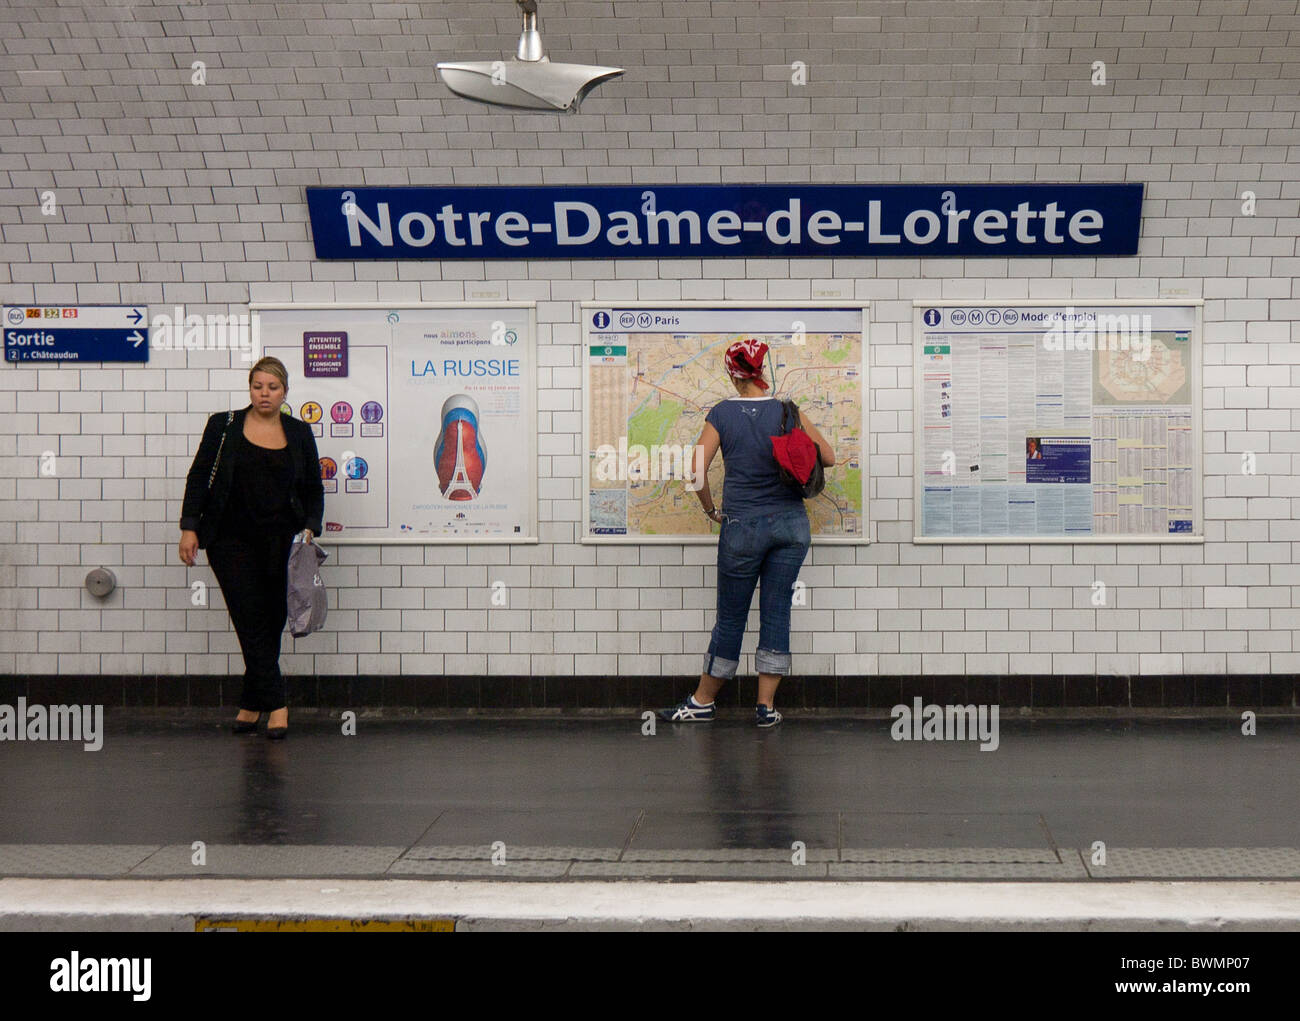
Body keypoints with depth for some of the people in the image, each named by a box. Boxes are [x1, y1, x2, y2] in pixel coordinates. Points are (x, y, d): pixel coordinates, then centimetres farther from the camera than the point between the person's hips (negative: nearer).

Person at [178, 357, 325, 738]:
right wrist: (189, 527, -4)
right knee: (251, 620, -8)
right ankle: (276, 703, -6)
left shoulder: (299, 433, 7)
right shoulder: (223, 426, 3)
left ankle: (252, 702, 15)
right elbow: (199, 476, 3)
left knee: (272, 621, 3)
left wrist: (310, 527, -4)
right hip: (232, 540, -2)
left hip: (279, 543, 2)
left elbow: (314, 489, 12)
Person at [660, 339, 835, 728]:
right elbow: (828, 457, 2)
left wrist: (712, 509, 4)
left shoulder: (721, 414, -4)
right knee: (776, 612, 7)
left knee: (730, 616, 8)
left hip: (742, 525, -1)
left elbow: (697, 472, -11)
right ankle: (766, 706, 8)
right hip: (791, 523, 1)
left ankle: (702, 702, 19)